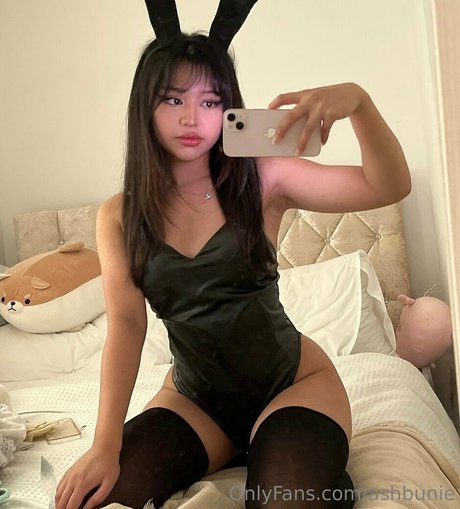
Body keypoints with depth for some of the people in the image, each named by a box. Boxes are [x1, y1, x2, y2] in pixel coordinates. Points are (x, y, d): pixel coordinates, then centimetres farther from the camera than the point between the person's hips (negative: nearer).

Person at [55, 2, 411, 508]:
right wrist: (106, 446, -23)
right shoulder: (117, 217, -4)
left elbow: (389, 187, -16)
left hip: (292, 382, -2)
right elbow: (126, 323, -12)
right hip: (193, 397, 3)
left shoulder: (261, 180, -9)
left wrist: (358, 100, -35)